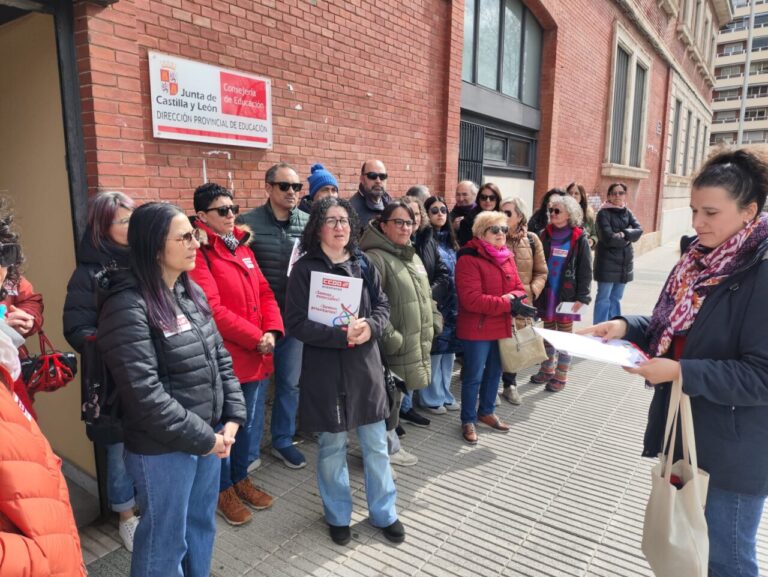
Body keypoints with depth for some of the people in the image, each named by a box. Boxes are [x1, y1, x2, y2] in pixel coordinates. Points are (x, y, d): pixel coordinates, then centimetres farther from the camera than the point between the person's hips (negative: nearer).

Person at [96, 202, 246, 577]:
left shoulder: (191, 292, 5)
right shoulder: (127, 307, -19)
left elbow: (220, 358, 8)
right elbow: (145, 394, -23)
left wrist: (233, 417, -1)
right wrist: (201, 438, -16)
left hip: (210, 435, 7)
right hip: (162, 448, -7)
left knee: (202, 526, 23)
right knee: (165, 539, 13)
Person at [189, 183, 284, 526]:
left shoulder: (242, 246, 12)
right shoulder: (198, 253, -13)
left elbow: (265, 293, 9)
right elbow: (213, 309, -20)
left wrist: (271, 331, -7)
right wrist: (255, 337, -17)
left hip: (258, 356, 7)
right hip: (224, 359, -7)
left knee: (251, 425, 20)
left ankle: (240, 478, 41)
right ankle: (223, 489, 32)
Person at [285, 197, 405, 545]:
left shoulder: (363, 264, 5)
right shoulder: (305, 269, -8)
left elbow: (383, 306, 7)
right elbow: (296, 322, -13)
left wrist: (370, 328, -15)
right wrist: (341, 335, -22)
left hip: (366, 365, 4)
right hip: (325, 369, -3)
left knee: (376, 444, 13)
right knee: (332, 446, 12)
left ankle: (384, 513, 33)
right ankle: (338, 516, 34)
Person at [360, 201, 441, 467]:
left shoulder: (413, 256, 16)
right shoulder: (375, 258, -15)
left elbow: (426, 295, 23)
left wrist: (434, 322, 14)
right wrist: (389, 337, -22)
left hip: (416, 343, 9)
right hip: (394, 346, -9)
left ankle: (390, 444, 33)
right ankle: (388, 448, 21)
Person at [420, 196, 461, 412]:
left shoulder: (450, 240, 13)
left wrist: (458, 305, 13)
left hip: (452, 304, 7)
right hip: (435, 303, -7)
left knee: (448, 350, 14)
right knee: (434, 351, 0)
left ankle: (444, 393, 27)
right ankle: (431, 398, 15)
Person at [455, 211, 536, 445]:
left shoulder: (506, 257, 9)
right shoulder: (469, 259, -17)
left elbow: (519, 287, 9)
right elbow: (472, 300, -25)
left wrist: (515, 299, -16)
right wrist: (508, 304, -26)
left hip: (502, 327, 8)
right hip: (477, 329, -8)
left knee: (494, 372, 20)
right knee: (473, 376, 3)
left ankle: (486, 412, 39)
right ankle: (468, 421, 20)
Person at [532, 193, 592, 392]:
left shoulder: (579, 238, -7)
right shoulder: (545, 235, 5)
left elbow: (585, 270, -7)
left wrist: (581, 297, -13)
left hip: (567, 295, -4)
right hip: (546, 294, 4)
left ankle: (561, 376, 16)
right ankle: (547, 370, 29)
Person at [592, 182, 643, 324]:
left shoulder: (627, 213, 12)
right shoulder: (604, 213, -8)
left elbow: (639, 230, -2)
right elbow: (608, 238, -19)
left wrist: (623, 234, -18)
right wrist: (627, 238, -6)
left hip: (624, 262, 6)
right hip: (607, 262, -6)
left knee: (616, 298, 13)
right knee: (604, 298, -2)